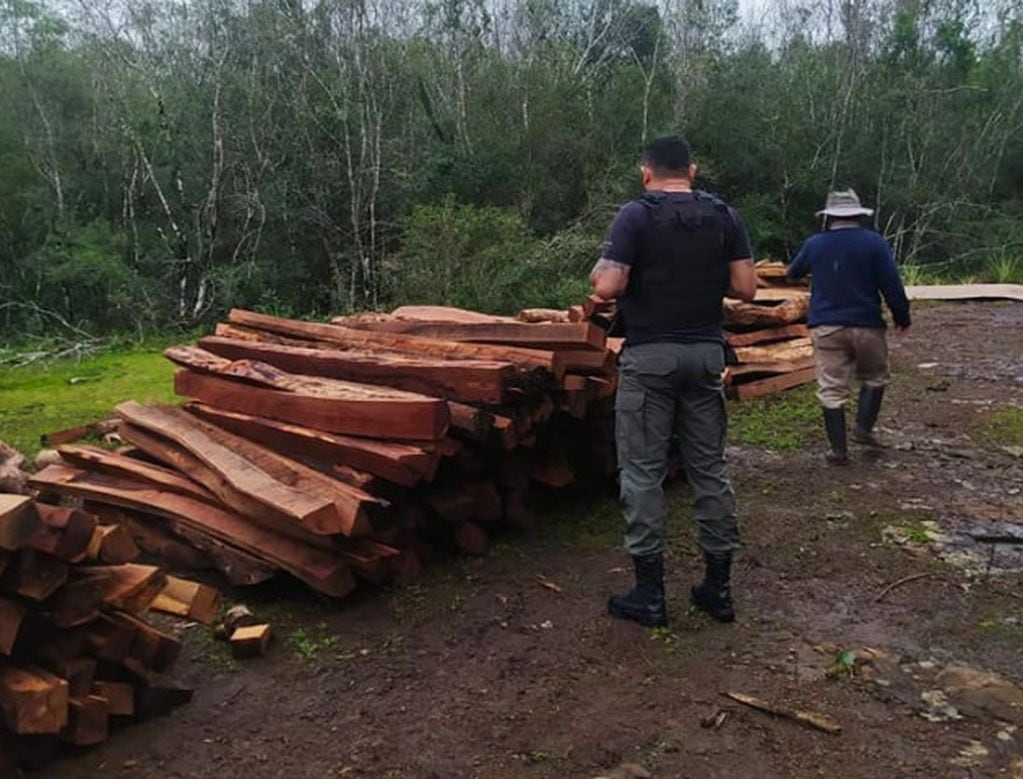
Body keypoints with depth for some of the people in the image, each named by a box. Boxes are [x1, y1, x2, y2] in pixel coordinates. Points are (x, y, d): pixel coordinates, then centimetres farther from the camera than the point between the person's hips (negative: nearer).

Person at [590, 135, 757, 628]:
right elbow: (745, 287, 3)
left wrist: (598, 272, 7)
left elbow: (607, 287, -15)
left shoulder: (635, 216, -7)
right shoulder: (724, 217, 6)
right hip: (706, 352, 5)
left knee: (643, 471, 2)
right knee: (709, 469, 11)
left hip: (649, 356, -4)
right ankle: (718, 587, 19)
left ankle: (649, 594, 7)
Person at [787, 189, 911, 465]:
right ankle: (863, 427, 9)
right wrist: (902, 317, 5)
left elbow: (793, 273, 21)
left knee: (831, 389, 3)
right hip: (866, 325, -1)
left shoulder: (814, 244, 4)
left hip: (826, 327, 1)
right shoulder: (874, 242, -4)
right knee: (874, 378, 20)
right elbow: (892, 285, -6)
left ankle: (838, 449, 3)